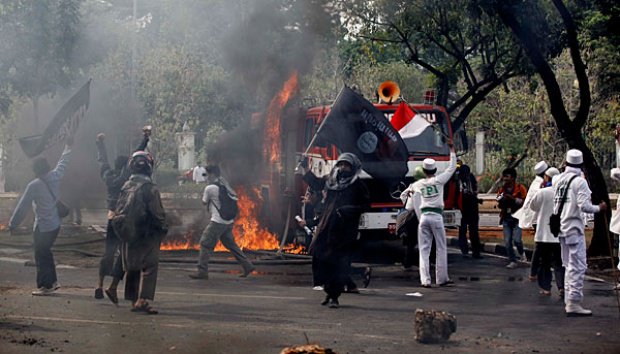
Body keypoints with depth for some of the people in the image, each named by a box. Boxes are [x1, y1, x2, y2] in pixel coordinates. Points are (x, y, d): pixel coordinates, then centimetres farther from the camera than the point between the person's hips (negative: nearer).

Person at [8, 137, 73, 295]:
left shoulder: (34, 186, -20)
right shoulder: (55, 177, -4)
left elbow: (22, 206, -13)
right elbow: (62, 163, 17)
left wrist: (12, 224, -3)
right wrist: (67, 148, 35)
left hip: (42, 227, -7)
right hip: (55, 224, 7)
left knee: (41, 256, 4)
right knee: (46, 253, 21)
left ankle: (45, 286, 8)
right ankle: (52, 281, 25)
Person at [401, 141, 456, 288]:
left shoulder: (418, 184, 9)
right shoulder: (439, 180, 0)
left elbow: (404, 194, 21)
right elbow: (452, 167, 8)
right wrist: (452, 150, 16)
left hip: (423, 217, 2)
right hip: (436, 217, -2)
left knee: (424, 249, 3)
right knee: (441, 248, 7)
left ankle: (425, 280, -6)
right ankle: (442, 279, 8)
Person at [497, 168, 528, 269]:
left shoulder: (520, 188, -2)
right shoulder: (502, 189, 13)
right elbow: (499, 205, 20)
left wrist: (513, 199, -18)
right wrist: (501, 201, -3)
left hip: (517, 218, -5)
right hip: (506, 218, 5)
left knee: (516, 239, -15)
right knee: (507, 241, -1)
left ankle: (521, 252, 17)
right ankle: (512, 261, 10)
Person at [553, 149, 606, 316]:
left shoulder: (558, 179, 7)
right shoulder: (579, 181, -13)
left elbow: (554, 204, 9)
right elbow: (584, 206, -18)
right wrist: (599, 208, -4)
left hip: (561, 227, 7)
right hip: (574, 227, -7)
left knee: (569, 265, 16)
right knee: (578, 266, -6)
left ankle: (569, 300, 19)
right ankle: (574, 302, -11)